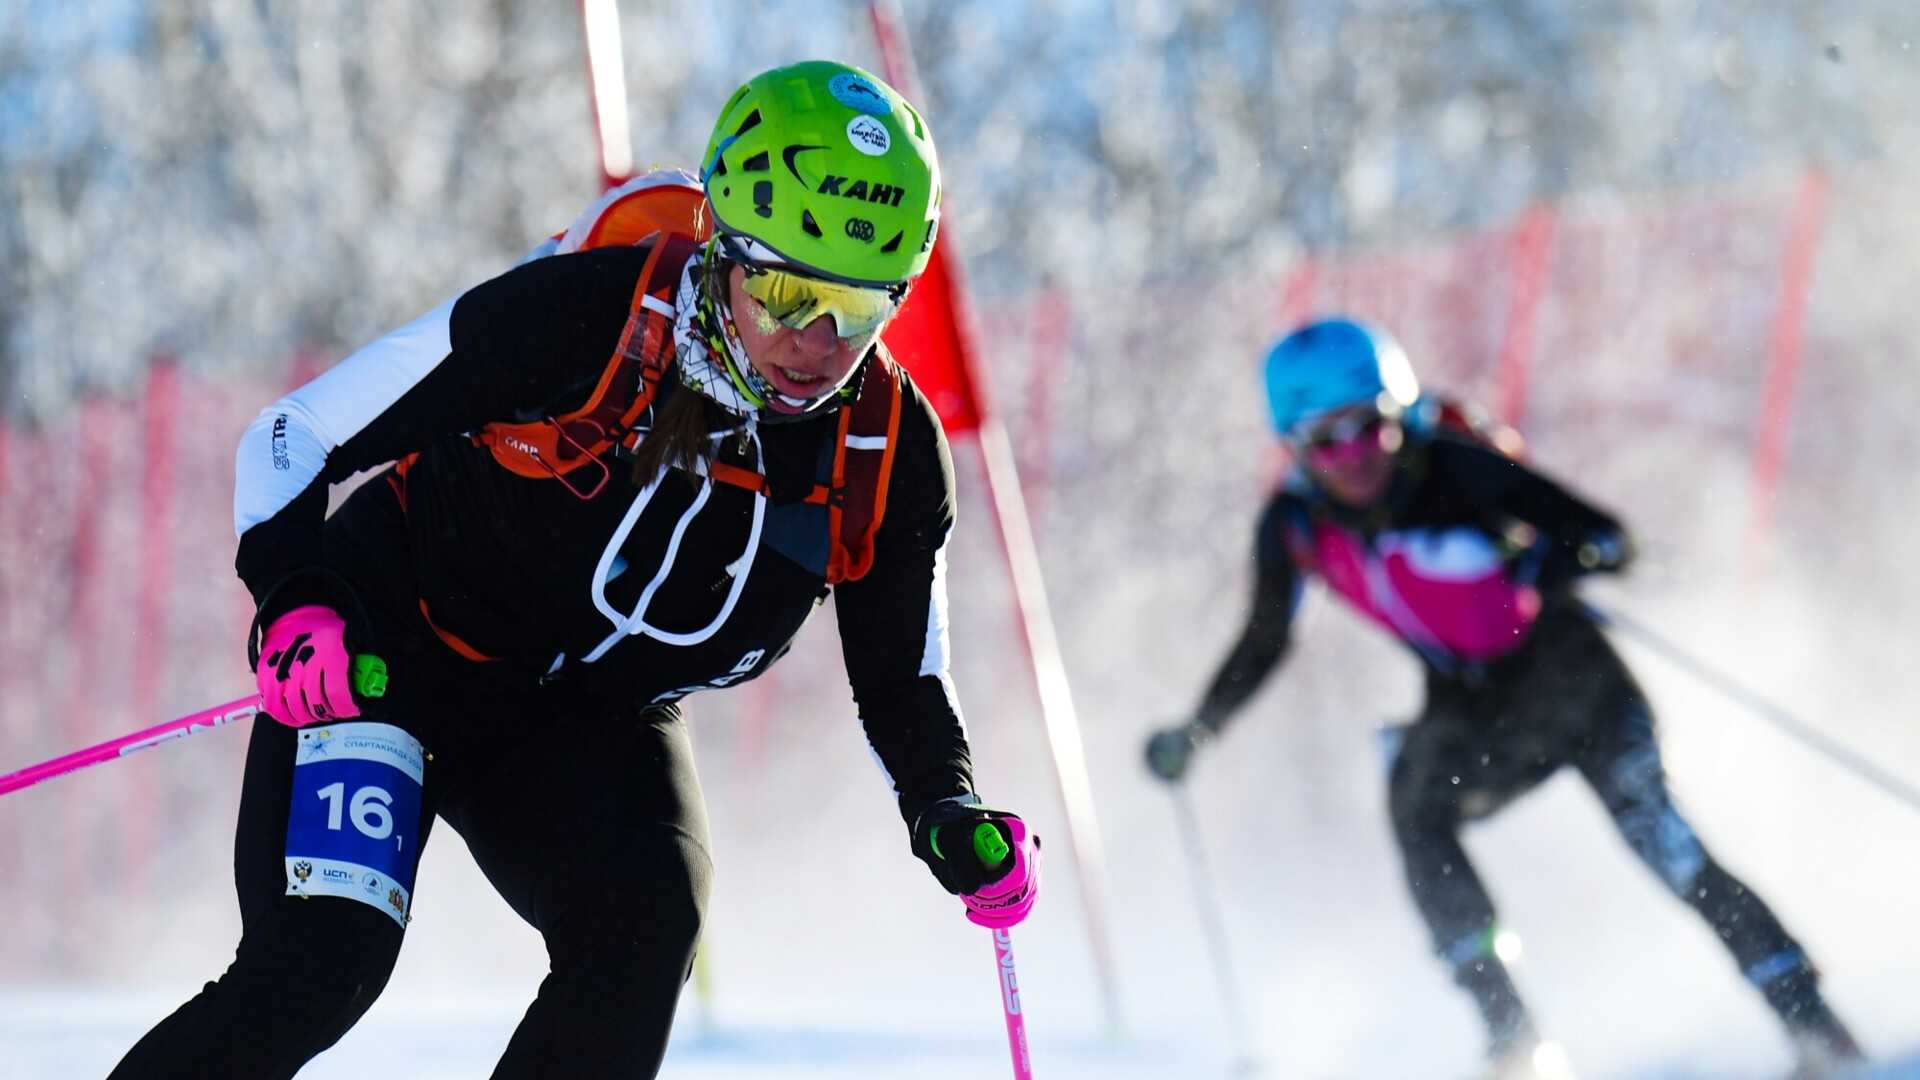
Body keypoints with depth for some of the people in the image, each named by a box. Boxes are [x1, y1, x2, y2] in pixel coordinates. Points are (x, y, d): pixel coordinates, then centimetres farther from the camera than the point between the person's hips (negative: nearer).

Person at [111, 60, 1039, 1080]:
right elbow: (293, 434, -15)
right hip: (394, 652, -4)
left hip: (593, 727, 4)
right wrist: (296, 603, -33)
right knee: (320, 963, -22)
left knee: (646, 928, -24)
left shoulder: (891, 458, -14)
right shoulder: (570, 315, -26)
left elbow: (903, 686, 2)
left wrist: (952, 818, -19)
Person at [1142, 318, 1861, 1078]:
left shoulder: (1457, 469, -23)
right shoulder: (1294, 528, -10)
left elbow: (1609, 537, -22)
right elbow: (1265, 643, 7)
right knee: (1416, 805, -21)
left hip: (1570, 677, -4)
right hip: (1468, 708, 5)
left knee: (1655, 835, -18)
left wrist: (1568, 560, -43)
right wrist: (1195, 734, 0)